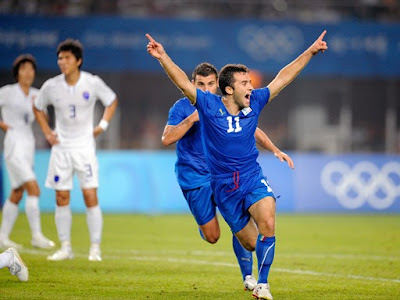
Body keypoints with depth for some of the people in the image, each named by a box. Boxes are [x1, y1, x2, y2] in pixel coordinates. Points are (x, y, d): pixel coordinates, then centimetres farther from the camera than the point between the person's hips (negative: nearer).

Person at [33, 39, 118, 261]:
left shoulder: (93, 83, -8)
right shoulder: (51, 86, -3)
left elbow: (112, 101, 10)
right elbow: (38, 107, 16)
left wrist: (102, 125, -1)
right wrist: (47, 132, 5)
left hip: (85, 146, -2)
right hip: (61, 147, 2)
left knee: (91, 196, -8)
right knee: (62, 198, 2)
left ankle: (95, 248, -1)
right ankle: (65, 247, 10)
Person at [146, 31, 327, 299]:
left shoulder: (254, 103, -1)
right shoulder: (209, 106, -9)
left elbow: (283, 78, 6)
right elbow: (184, 83, -16)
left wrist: (310, 52, 6)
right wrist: (163, 57, -30)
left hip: (253, 178, 2)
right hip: (224, 186, -1)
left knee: (267, 224, -25)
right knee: (250, 242, 5)